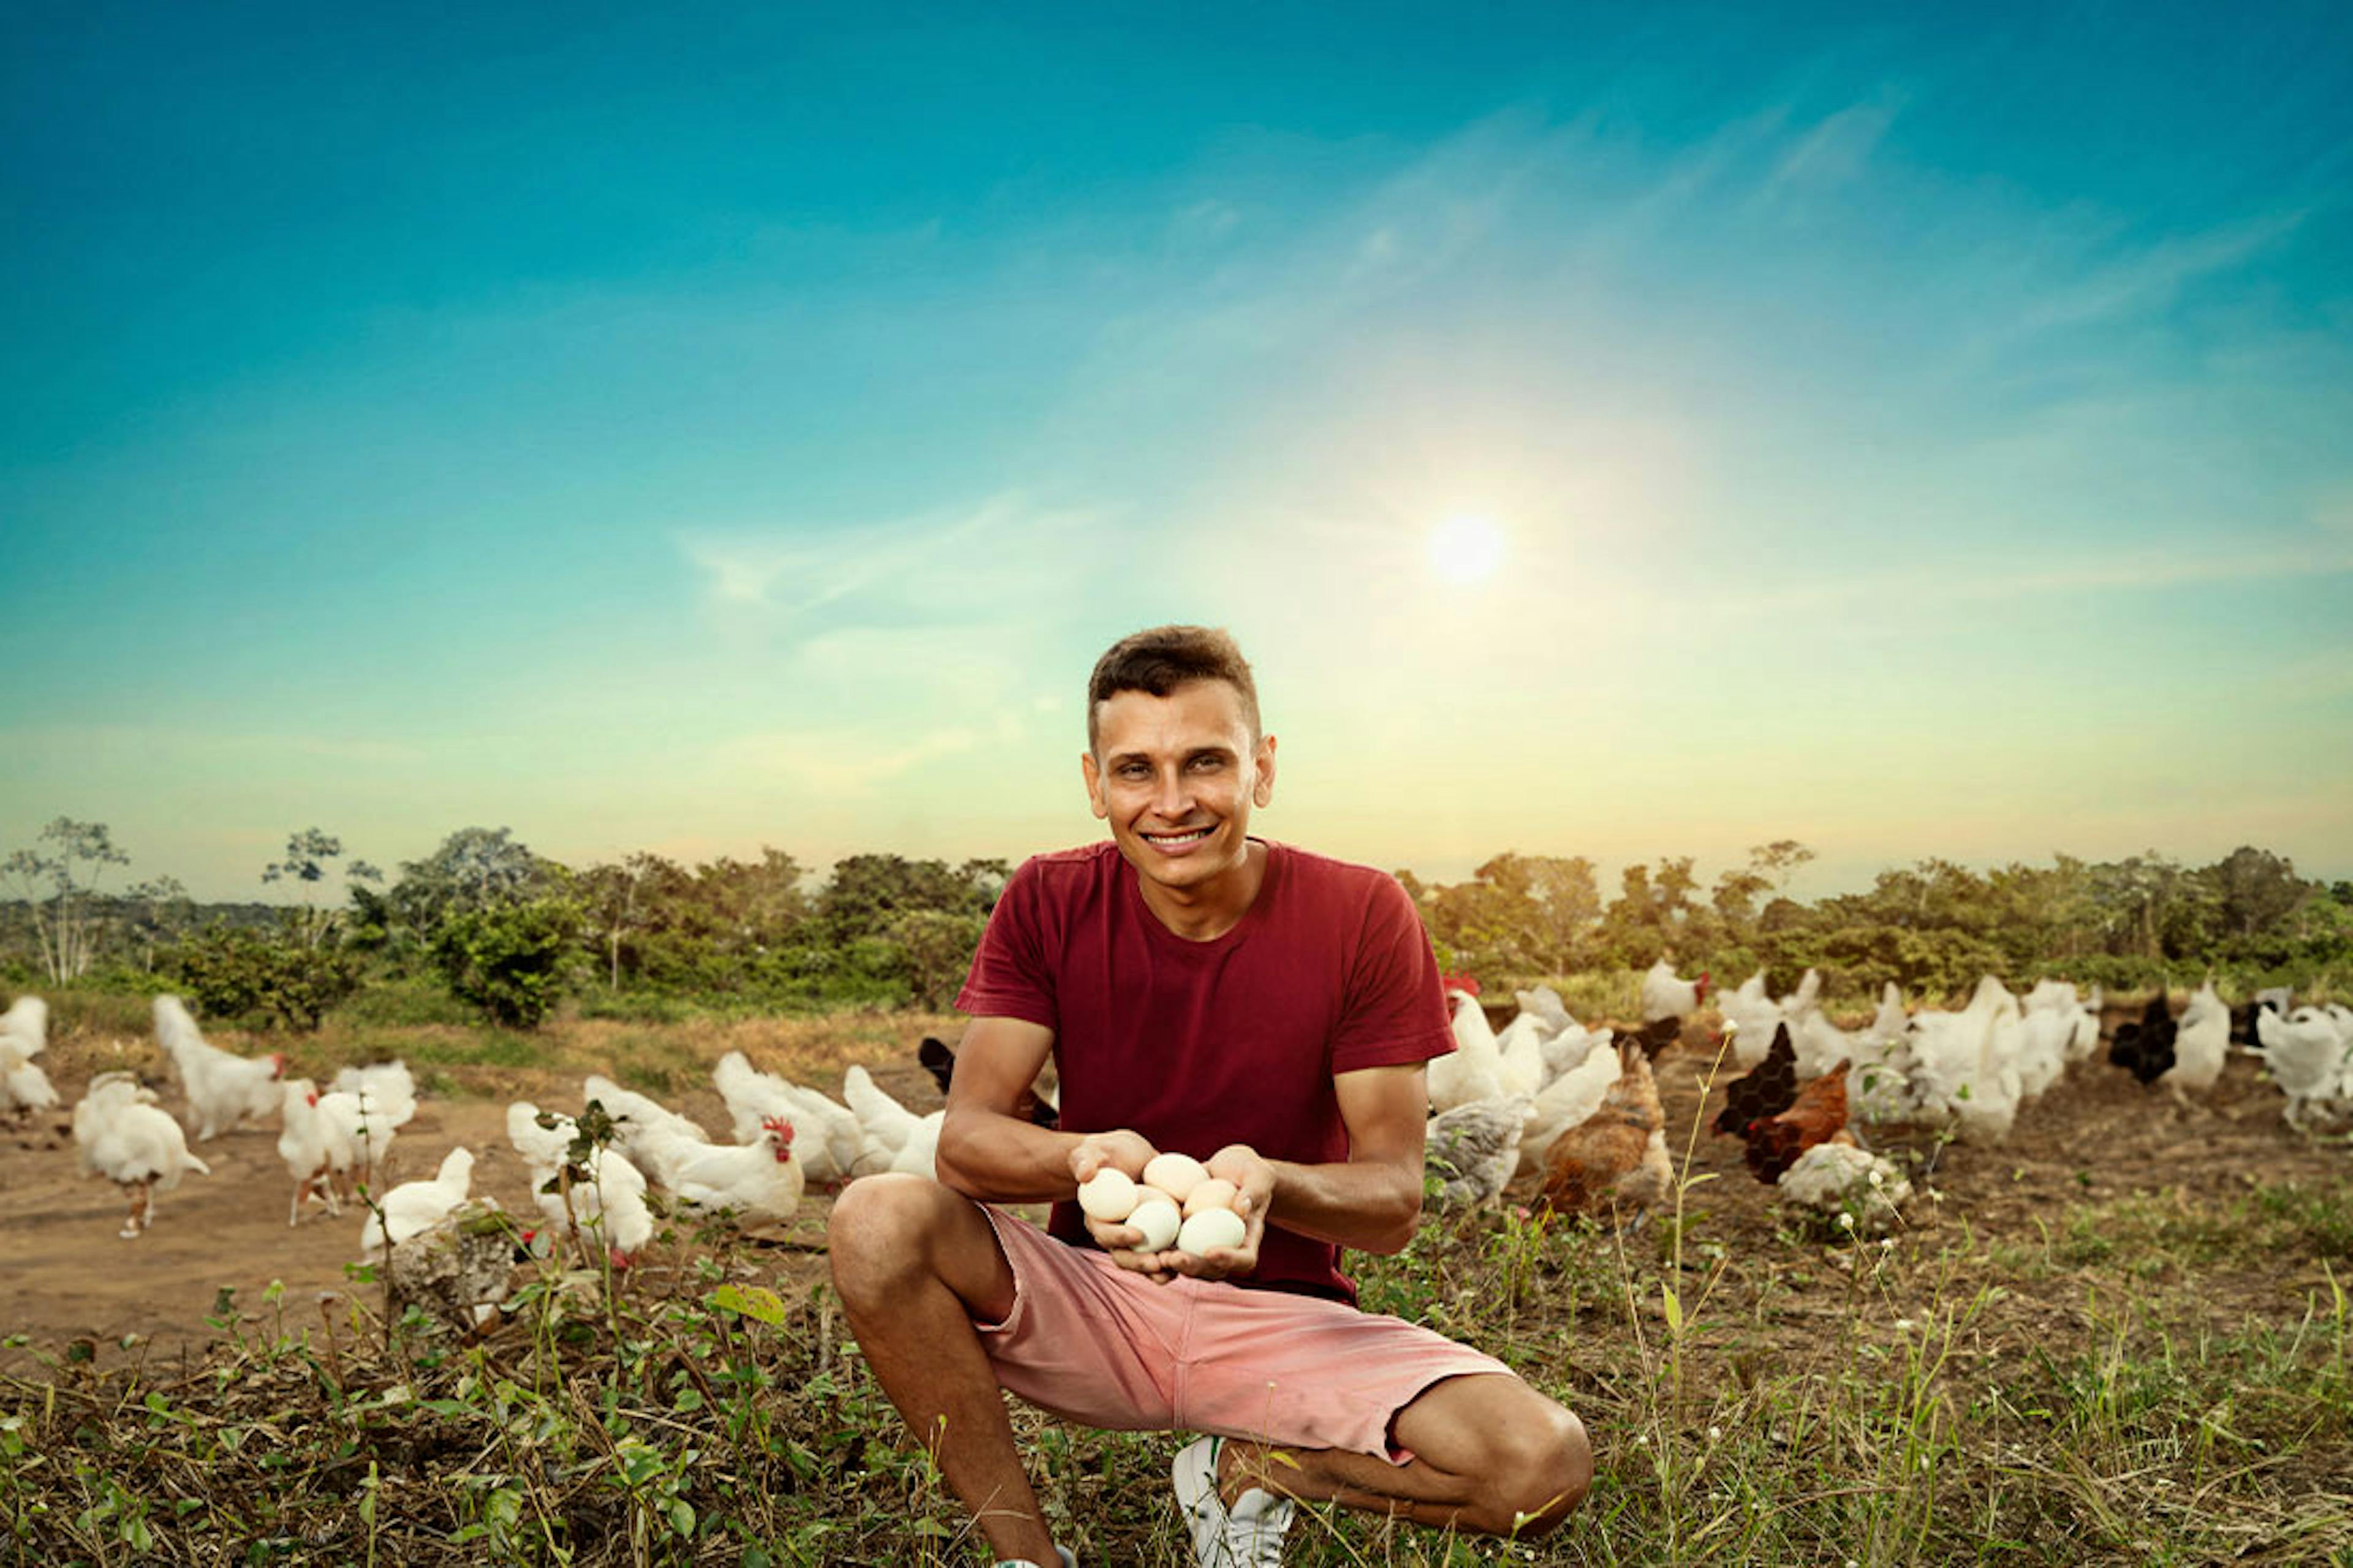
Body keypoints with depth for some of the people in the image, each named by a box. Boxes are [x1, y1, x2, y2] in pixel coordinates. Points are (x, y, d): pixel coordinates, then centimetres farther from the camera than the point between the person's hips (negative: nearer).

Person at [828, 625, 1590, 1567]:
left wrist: (1266, 1182, -36)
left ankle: (1241, 1470, 4)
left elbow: (1394, 1201, -12)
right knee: (878, 1221, -27)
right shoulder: (1050, 904, -7)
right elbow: (965, 1137, -14)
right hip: (1093, 1296, 1)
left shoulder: (1361, 916, -11)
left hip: (1283, 1318, 0)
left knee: (1545, 1463, -25)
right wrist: (1088, 1158, -37)